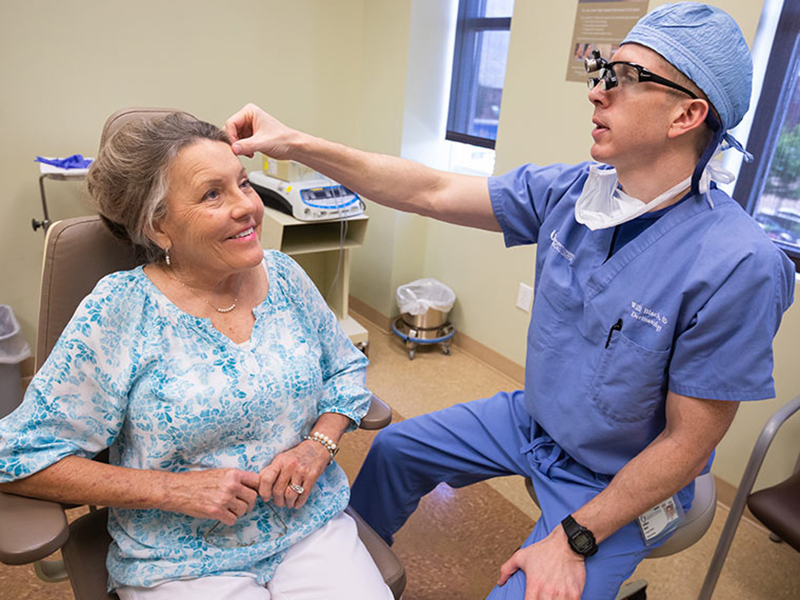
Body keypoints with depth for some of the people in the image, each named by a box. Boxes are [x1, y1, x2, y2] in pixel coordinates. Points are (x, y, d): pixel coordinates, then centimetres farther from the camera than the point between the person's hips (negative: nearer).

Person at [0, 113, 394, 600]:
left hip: (313, 525, 3)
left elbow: (347, 369, 9)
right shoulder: (118, 312, -13)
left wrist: (317, 445, -9)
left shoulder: (284, 275, -2)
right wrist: (175, 490, -16)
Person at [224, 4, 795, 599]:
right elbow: (431, 192, -14)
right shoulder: (567, 191, -13)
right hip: (530, 418, 5)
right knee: (395, 449, 14)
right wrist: (297, 144, -19)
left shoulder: (736, 265, -29)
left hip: (619, 483, -5)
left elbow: (688, 443, -22)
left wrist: (574, 539, -19)